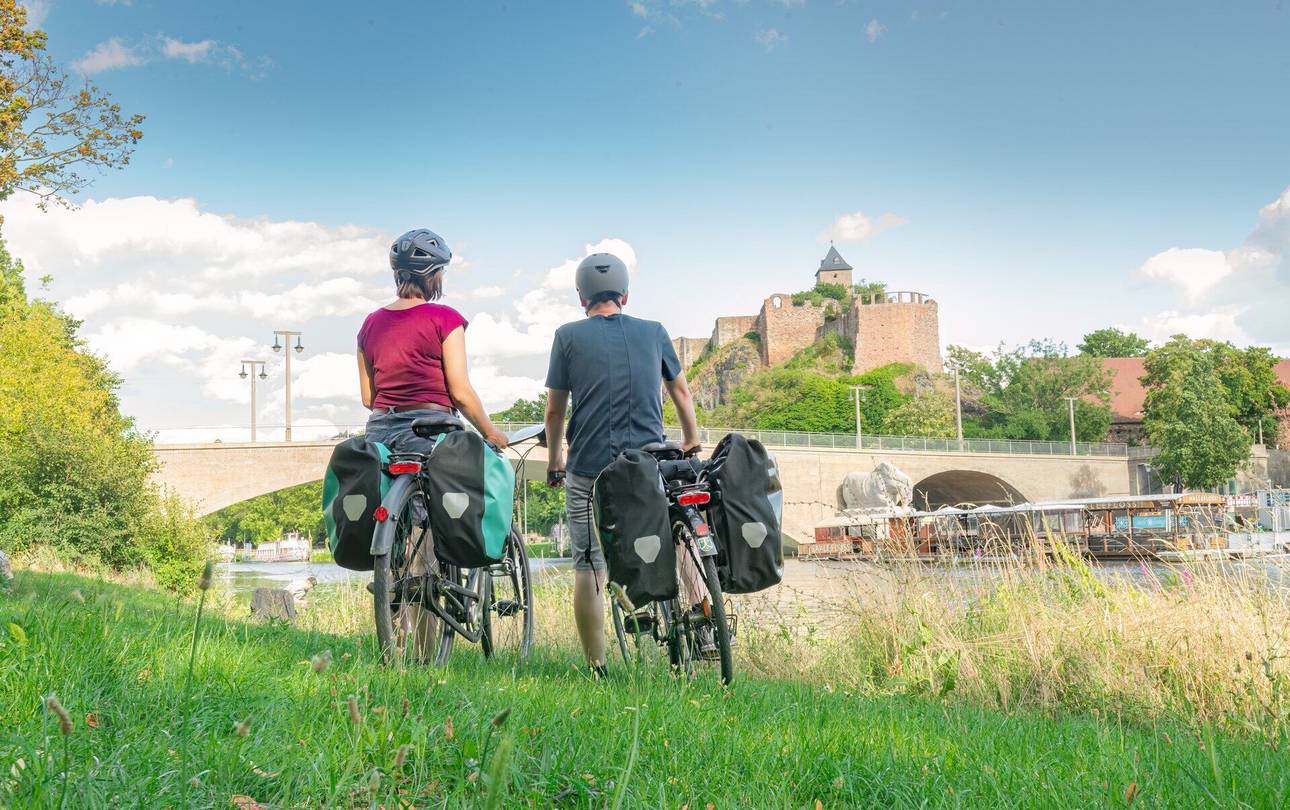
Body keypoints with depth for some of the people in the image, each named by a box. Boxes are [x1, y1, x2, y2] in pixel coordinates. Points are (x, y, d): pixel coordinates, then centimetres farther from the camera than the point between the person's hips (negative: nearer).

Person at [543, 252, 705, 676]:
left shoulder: (569, 335, 3)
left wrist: (554, 459, 18)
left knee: (588, 568, 5)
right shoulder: (654, 332, 8)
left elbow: (554, 410, 4)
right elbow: (681, 391, 19)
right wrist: (691, 440, 33)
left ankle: (597, 669, 7)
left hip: (589, 468, -2)